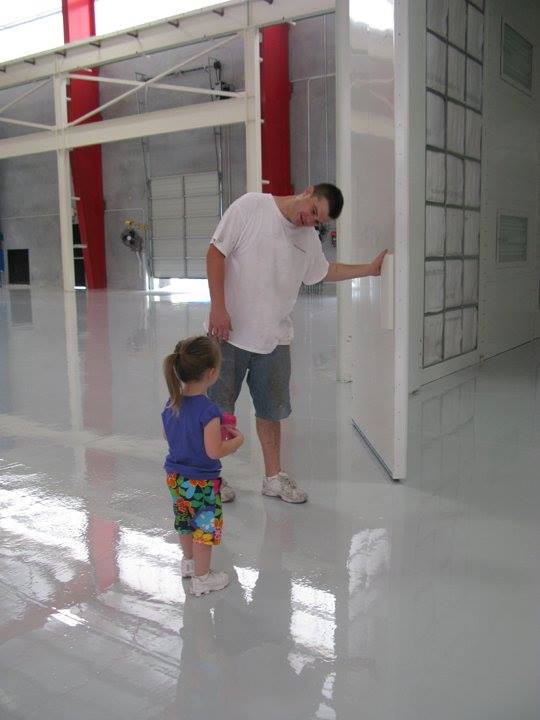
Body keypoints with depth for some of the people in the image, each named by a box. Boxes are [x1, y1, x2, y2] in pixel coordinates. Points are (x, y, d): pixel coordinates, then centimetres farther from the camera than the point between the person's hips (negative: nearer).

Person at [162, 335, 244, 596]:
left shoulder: (171, 403, -5)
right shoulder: (208, 411, -29)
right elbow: (214, 451, -28)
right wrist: (237, 440, -11)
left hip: (174, 476, 8)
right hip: (200, 483, -7)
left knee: (185, 521, 26)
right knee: (205, 527, 11)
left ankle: (188, 562, 47)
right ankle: (202, 578, 24)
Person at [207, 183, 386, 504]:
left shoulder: (310, 239, 10)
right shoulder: (251, 206, -9)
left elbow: (325, 271, 28)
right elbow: (216, 253, -11)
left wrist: (370, 269, 22)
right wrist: (218, 307, -16)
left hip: (274, 339, 5)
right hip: (229, 332, -5)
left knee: (272, 409, 13)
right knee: (219, 407, 7)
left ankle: (274, 476, 28)